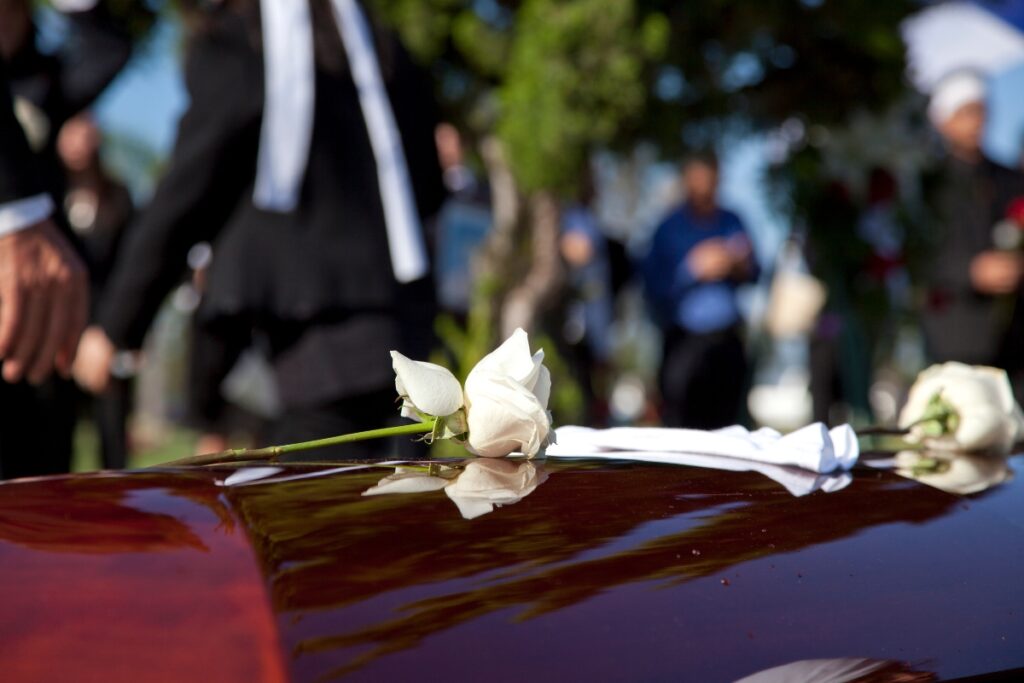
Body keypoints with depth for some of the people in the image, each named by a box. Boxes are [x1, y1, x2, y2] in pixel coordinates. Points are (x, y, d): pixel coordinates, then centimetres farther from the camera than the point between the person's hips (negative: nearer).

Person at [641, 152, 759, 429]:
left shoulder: (731, 223, 13)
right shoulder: (669, 227, 1)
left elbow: (752, 275, 14)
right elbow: (654, 284, -5)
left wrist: (738, 266, -8)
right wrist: (694, 268, -13)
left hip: (726, 339, 3)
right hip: (684, 340, -3)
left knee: (725, 421, 1)